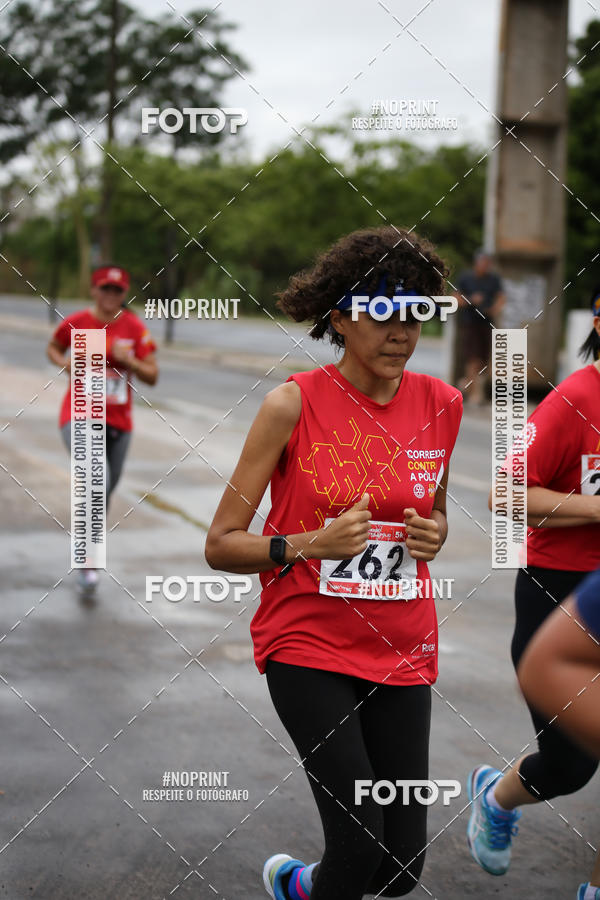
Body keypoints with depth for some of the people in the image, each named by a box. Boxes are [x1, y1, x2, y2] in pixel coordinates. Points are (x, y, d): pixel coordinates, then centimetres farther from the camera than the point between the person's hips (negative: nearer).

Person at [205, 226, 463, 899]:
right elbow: (220, 545, -7)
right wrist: (310, 545, -22)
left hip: (402, 650, 5)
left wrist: (434, 535, -2)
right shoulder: (293, 404, -10)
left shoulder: (441, 404, 3)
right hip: (310, 646, -4)